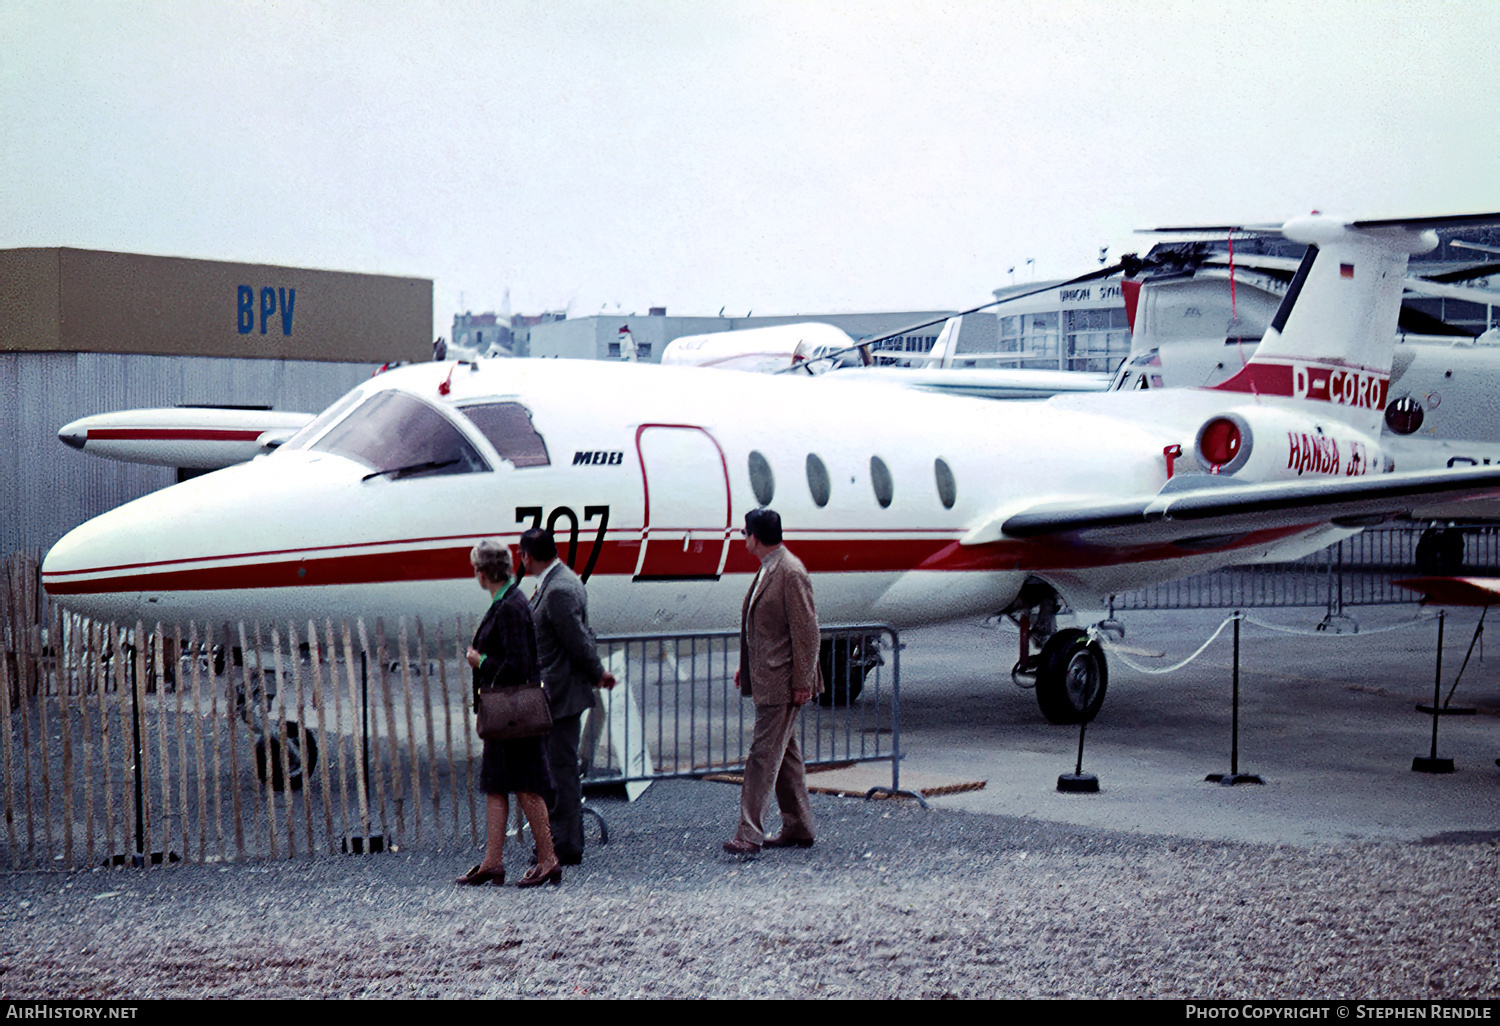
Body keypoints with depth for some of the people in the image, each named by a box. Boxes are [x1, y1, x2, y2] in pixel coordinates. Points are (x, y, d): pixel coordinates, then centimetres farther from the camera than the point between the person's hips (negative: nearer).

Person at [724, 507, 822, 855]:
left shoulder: (791, 573, -17)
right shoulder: (768, 569, 13)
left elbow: (806, 630, -19)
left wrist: (802, 682, -19)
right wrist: (747, 666, 20)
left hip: (782, 683, -10)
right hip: (767, 680, 10)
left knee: (764, 755, -10)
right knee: (784, 755, 14)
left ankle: (749, 834, -10)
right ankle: (798, 829, 22)